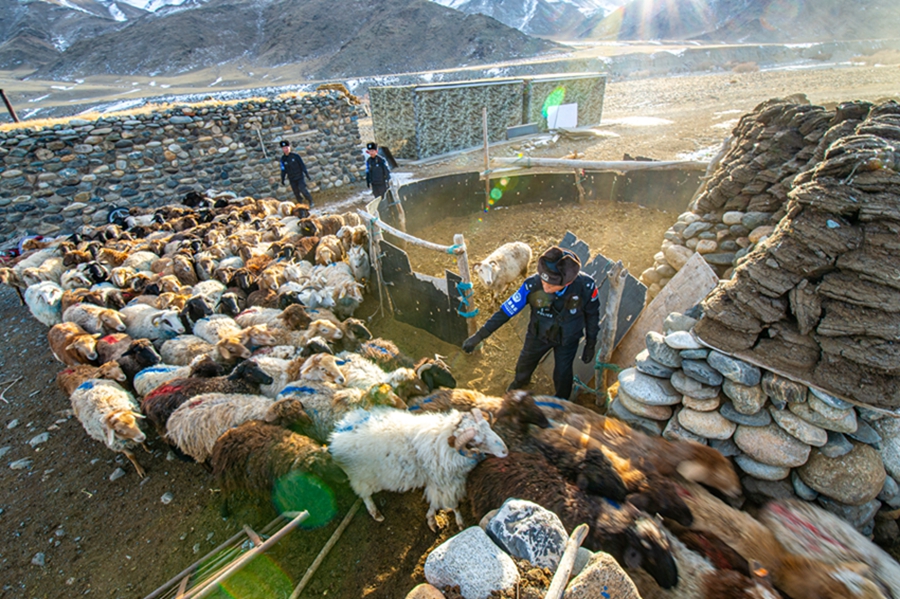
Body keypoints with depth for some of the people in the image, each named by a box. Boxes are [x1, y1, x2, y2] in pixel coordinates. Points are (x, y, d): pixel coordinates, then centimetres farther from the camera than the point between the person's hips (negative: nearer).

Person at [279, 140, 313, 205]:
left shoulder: (295, 155, -6)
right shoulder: (283, 158, 2)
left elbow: (302, 165, -2)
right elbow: (283, 170, 9)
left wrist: (306, 173, -6)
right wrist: (282, 179, 8)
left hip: (300, 177, -3)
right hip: (292, 179, 3)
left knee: (302, 189, -16)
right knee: (296, 193, 3)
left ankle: (310, 201, 2)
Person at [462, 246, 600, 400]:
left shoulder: (585, 286, -34)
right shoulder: (532, 285, -36)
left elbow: (592, 314, -13)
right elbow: (506, 311, -26)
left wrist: (590, 345, -1)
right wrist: (478, 336, -25)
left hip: (567, 339, -1)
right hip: (538, 334, 1)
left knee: (563, 374, 17)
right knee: (525, 363, 25)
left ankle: (561, 401, 53)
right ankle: (520, 381, 63)